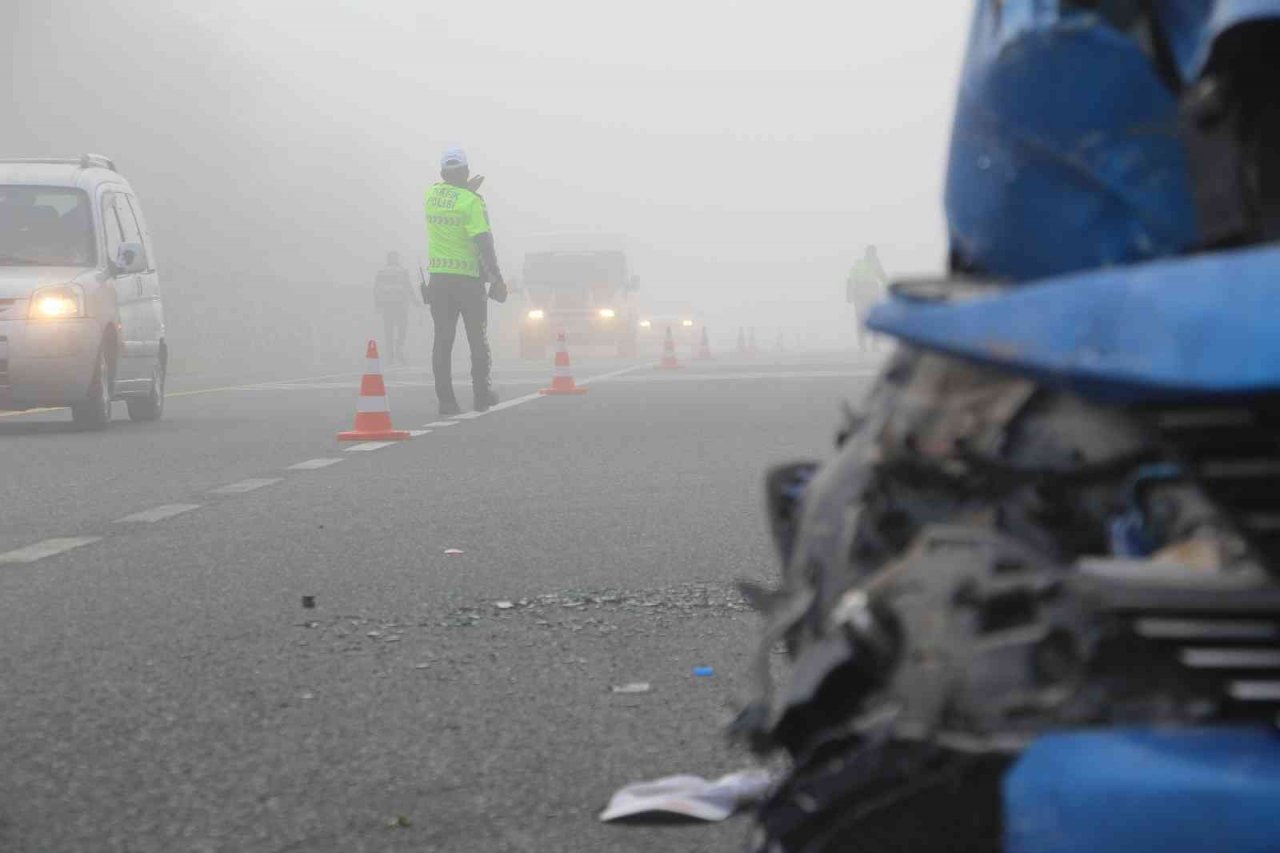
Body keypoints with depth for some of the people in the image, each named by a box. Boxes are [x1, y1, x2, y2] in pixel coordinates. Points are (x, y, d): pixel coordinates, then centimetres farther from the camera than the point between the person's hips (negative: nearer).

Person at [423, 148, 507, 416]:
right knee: (478, 339, 10)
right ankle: (482, 394, 13)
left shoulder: (430, 194, 3)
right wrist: (497, 278, -14)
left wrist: (467, 189, 22)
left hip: (438, 279, 4)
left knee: (442, 340, 5)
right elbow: (484, 243, -17)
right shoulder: (471, 201, -13)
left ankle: (446, 401, 1)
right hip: (468, 277, -4)